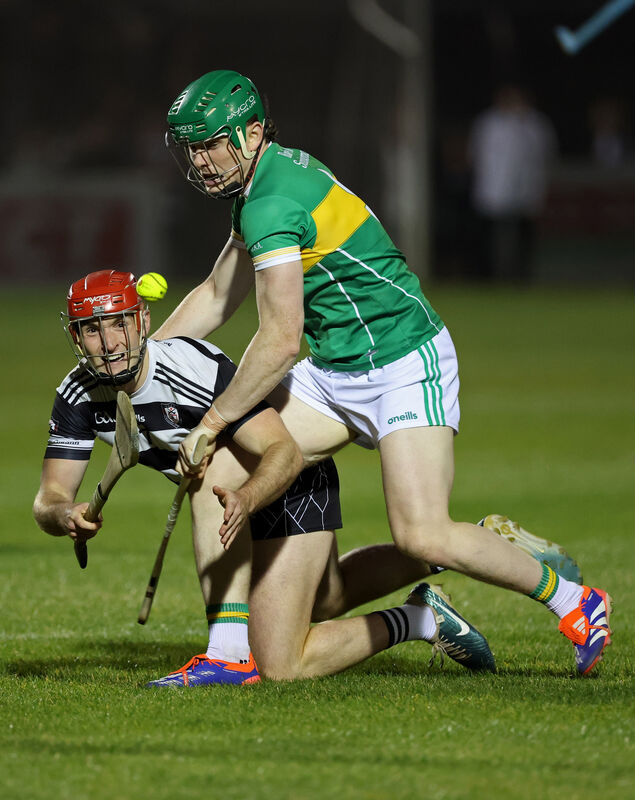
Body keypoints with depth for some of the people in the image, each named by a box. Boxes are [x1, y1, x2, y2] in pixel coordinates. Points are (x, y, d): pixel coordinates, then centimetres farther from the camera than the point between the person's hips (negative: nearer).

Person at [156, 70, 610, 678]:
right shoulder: (269, 178, 11)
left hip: (403, 363, -10)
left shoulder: (272, 204, -21)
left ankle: (572, 602, -2)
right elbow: (216, 297, 22)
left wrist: (211, 423, -14)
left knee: (422, 537, -23)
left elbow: (280, 340, -22)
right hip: (333, 371, 10)